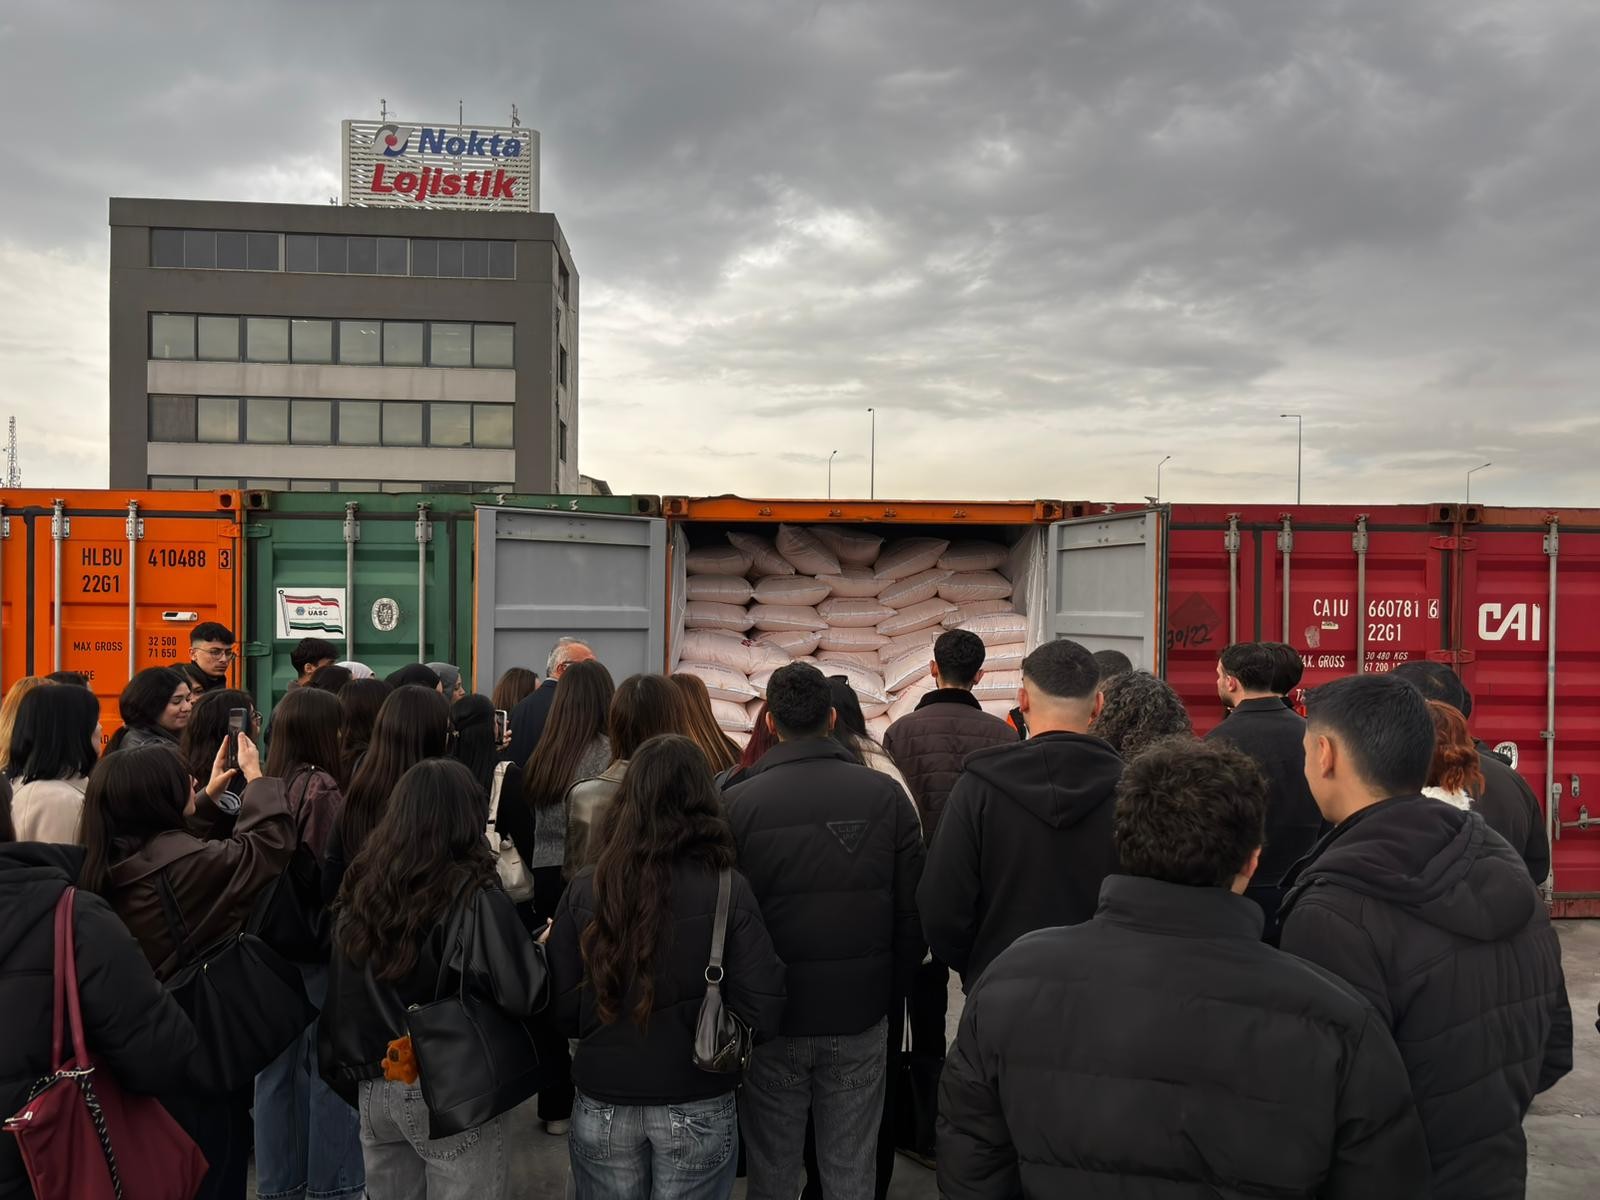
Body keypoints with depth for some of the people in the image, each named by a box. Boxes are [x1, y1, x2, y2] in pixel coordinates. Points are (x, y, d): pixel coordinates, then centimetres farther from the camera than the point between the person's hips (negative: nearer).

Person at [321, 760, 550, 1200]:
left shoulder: (363, 887, 0)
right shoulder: (473, 895, -18)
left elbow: (345, 995, 9)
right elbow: (525, 995, -22)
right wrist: (542, 948, -3)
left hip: (374, 1089, 6)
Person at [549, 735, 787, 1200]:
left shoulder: (584, 890, -11)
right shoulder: (729, 891, -16)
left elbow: (561, 1010, -5)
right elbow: (762, 1015, -16)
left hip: (601, 1106, 2)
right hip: (697, 1108, -1)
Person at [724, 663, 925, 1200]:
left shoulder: (737, 803, -12)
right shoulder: (887, 794, -8)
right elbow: (913, 913, -4)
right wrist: (891, 992, 10)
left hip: (770, 1016, -1)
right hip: (860, 1015, 1)